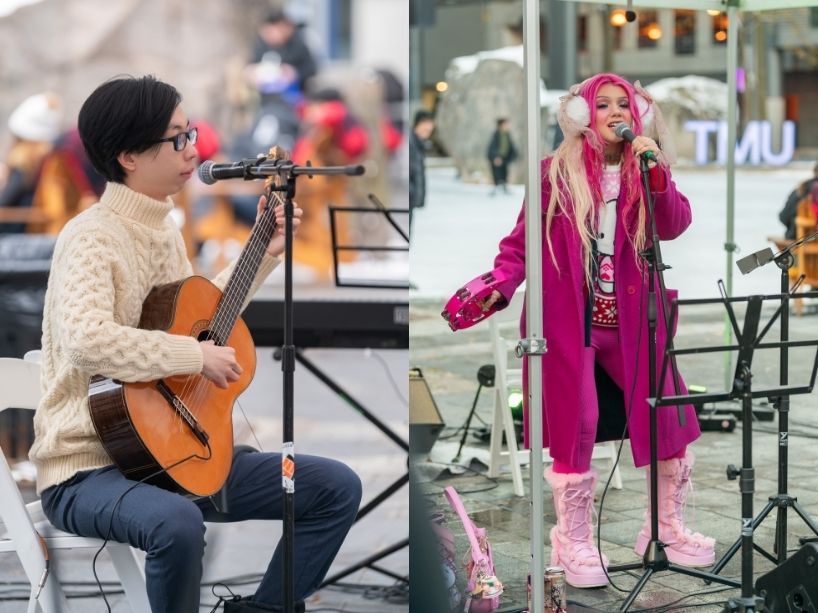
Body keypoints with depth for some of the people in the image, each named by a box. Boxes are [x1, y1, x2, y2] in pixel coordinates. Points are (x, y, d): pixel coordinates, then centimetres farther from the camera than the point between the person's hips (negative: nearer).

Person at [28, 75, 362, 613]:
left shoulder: (164, 228, 9)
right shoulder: (93, 237, -18)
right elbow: (86, 340, -36)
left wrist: (267, 251, 22)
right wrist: (197, 356, -27)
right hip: (90, 468, -8)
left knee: (337, 488, 2)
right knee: (177, 523, -40)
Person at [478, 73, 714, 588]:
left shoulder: (646, 172, 8)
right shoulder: (556, 173, 0)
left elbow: (675, 226, -8)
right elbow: (522, 242, 0)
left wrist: (656, 174, -22)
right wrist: (501, 285, -18)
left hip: (632, 318, 3)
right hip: (570, 318, -3)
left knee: (671, 418, 0)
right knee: (576, 426, -4)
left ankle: (668, 529, 19)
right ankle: (574, 542, 10)